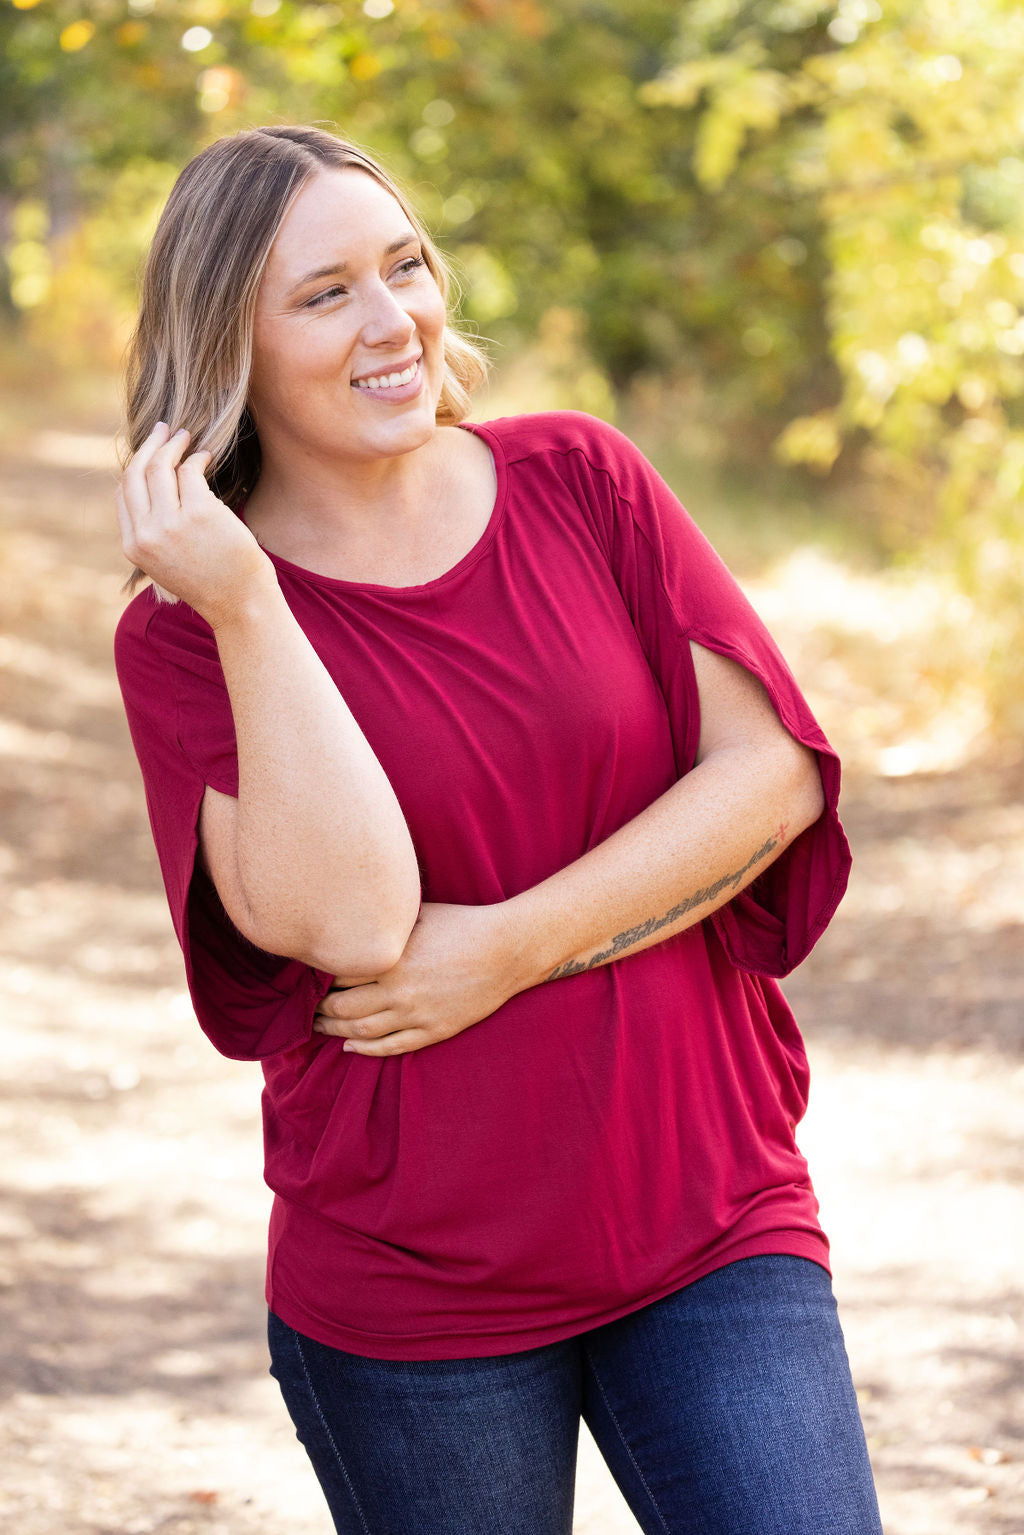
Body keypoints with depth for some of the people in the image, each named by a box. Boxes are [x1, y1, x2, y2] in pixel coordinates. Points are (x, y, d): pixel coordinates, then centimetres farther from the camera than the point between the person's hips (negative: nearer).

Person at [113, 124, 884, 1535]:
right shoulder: (187, 631, -6)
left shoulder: (580, 480, 2)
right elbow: (349, 920, -19)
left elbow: (775, 767, -4)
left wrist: (506, 951, -13)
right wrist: (242, 606, -21)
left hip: (710, 1224, 2)